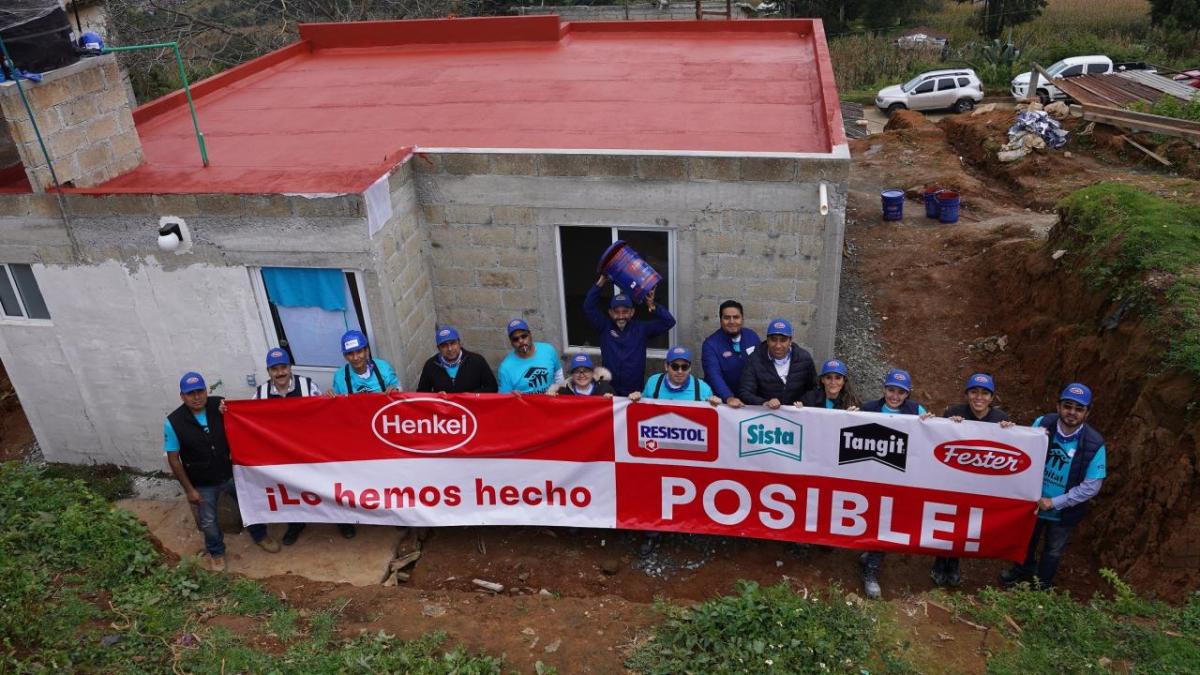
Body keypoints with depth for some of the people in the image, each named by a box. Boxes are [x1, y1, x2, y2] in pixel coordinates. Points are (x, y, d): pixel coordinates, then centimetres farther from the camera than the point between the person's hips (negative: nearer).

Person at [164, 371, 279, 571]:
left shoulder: (220, 406, -16)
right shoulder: (173, 423, -21)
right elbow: (173, 459, -12)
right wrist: (189, 489, -10)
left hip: (231, 473, 2)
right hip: (202, 484, -2)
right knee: (208, 522, 19)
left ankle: (260, 536, 49)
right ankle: (216, 552, 48)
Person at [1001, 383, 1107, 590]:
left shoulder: (1094, 444, -25)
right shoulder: (1042, 424, -21)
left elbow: (1091, 487, -20)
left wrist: (1054, 502, -22)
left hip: (1064, 511, -2)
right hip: (1033, 501, 2)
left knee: (1053, 551, 24)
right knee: (1026, 540, 28)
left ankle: (1043, 585, 50)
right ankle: (1024, 569, 58)